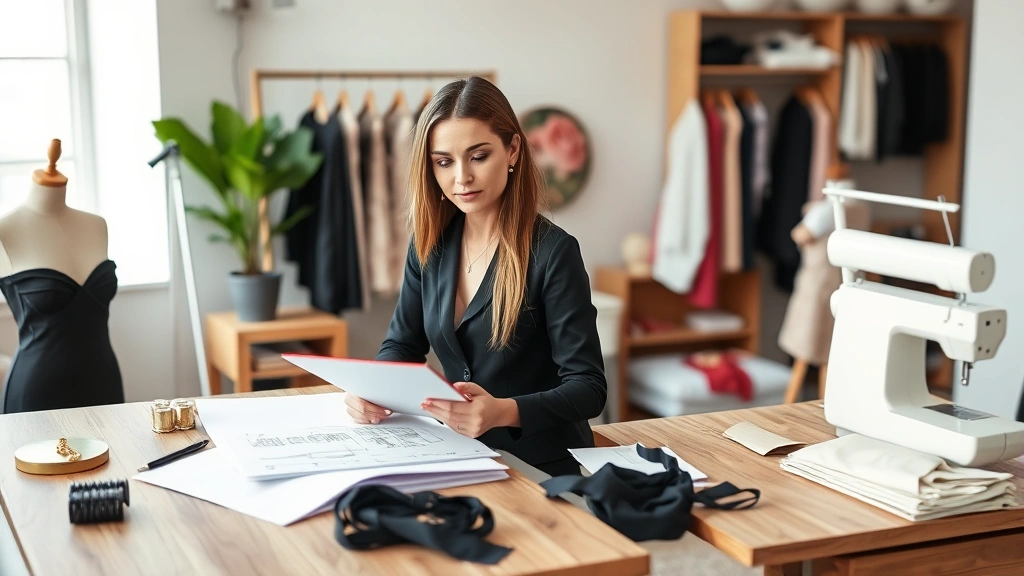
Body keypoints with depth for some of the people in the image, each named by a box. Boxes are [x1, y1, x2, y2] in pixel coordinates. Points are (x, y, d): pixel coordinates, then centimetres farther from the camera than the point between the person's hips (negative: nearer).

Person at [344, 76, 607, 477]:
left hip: (544, 469, -5)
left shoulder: (553, 252, -14)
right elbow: (402, 345, 12)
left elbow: (588, 388, -15)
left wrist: (504, 412, -34)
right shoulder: (430, 245, 3)